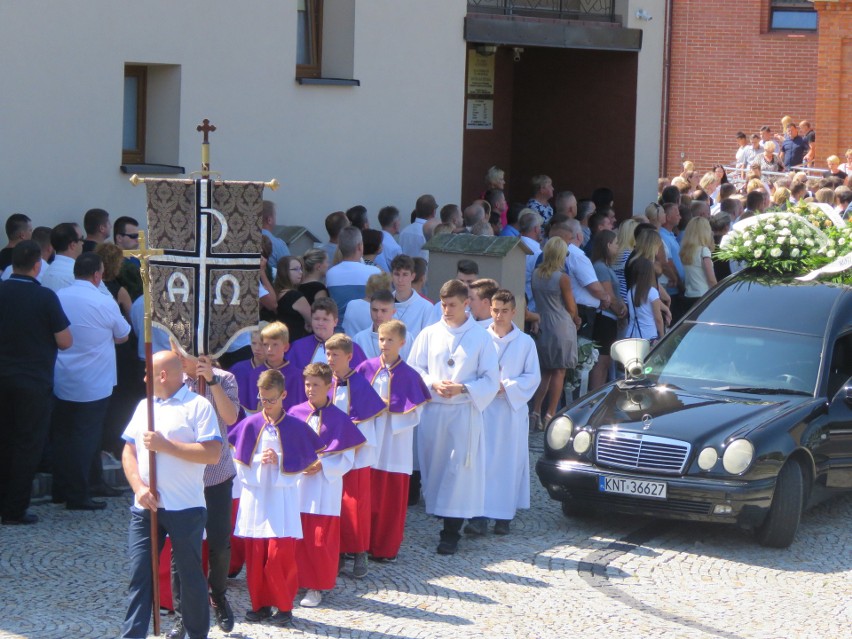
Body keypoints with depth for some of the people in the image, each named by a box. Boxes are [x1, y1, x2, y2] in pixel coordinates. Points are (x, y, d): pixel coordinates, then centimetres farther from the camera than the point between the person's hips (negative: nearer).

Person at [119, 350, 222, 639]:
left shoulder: (198, 406, -5)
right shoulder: (144, 406, 14)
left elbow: (212, 453, -15)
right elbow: (129, 452, 13)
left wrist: (165, 445, -16)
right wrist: (139, 487, -4)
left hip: (185, 508, -5)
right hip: (145, 508, 5)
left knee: (190, 574, 5)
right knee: (139, 574, 0)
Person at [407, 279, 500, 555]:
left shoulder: (480, 337, 2)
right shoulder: (429, 334, 7)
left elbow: (490, 379, 1)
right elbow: (413, 369, 8)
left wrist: (463, 389, -14)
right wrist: (433, 384, -11)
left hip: (464, 412, -2)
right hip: (432, 411, 2)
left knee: (458, 468, -6)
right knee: (434, 465, 4)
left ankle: (451, 533, -4)